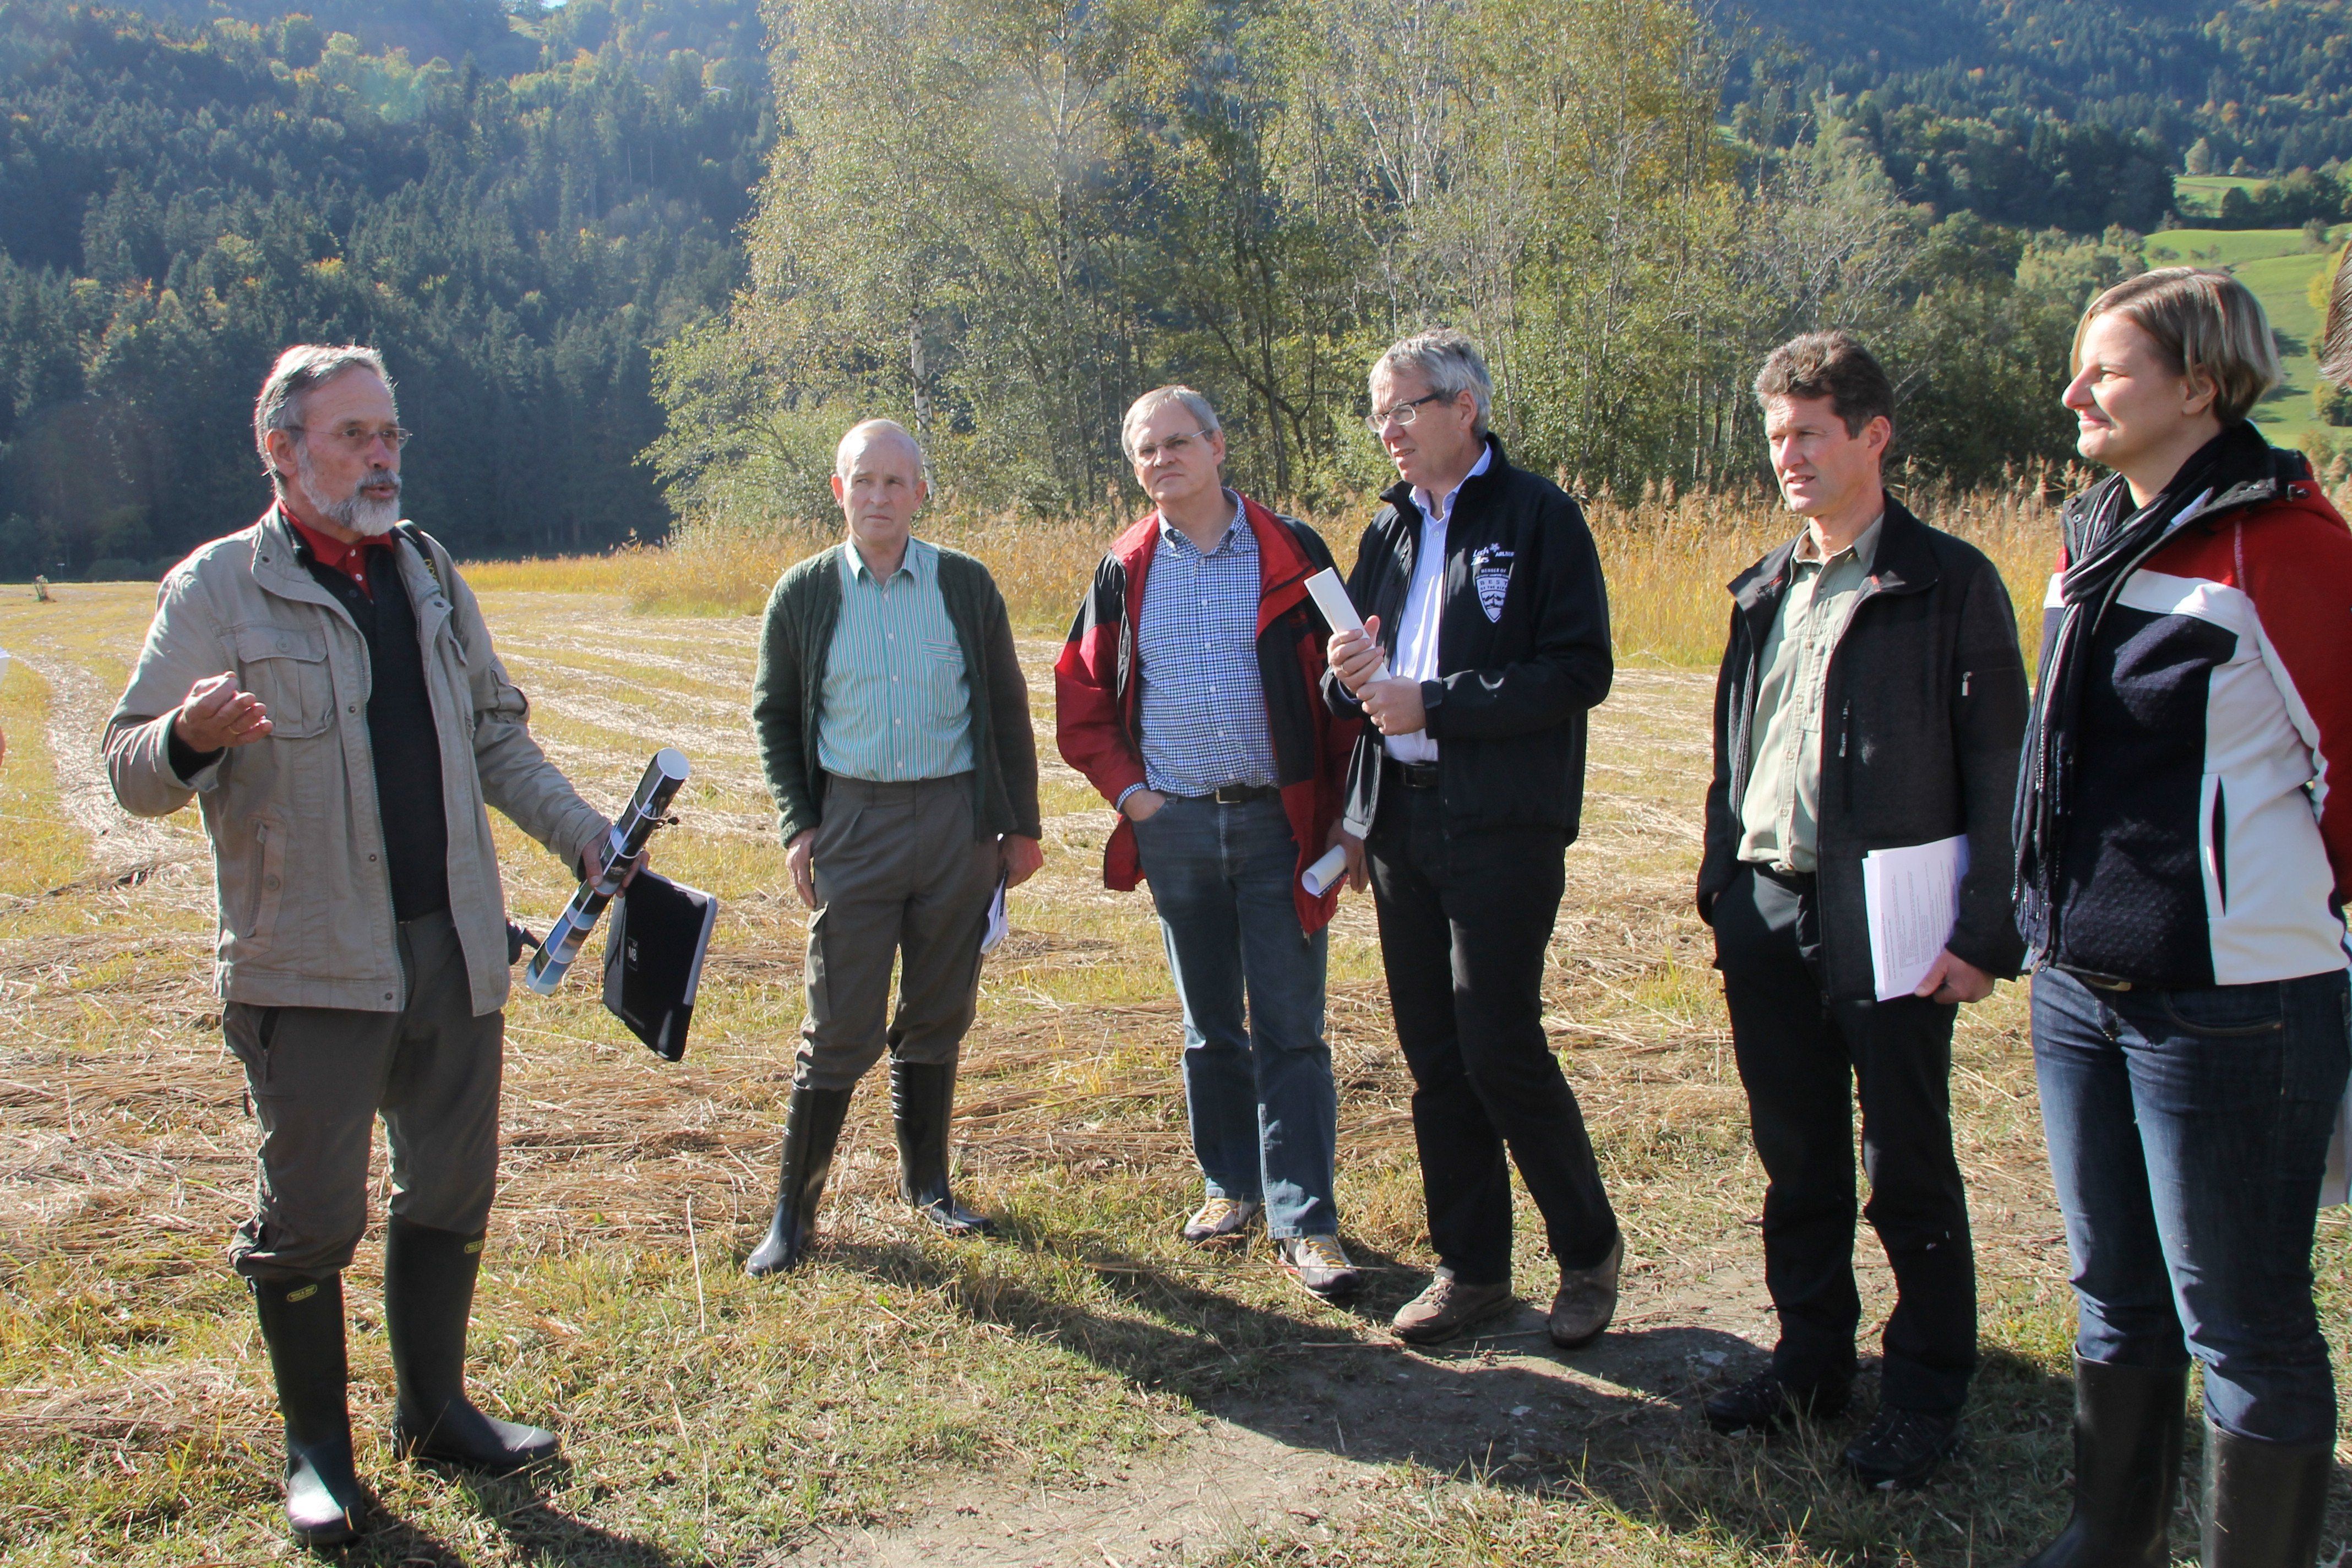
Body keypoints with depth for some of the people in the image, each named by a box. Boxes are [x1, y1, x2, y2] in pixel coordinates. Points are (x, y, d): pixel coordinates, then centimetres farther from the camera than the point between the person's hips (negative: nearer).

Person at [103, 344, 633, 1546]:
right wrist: (192, 738, -27)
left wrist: (582, 833, 8)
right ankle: (316, 1451, 22)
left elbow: (496, 735, 20)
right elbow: (133, 770, -5)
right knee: (309, 1217, 3)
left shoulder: (430, 575, 13)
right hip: (311, 964, -5)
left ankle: (436, 1412, 31)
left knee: (451, 1192, 13)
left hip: (454, 948, 5)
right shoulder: (218, 588, -4)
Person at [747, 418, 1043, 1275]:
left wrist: (1021, 824, 6)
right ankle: (794, 1208, 12)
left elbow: (1007, 709, 8)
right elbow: (774, 713, 10)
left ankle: (926, 1183, 28)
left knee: (938, 1015, 12)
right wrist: (797, 822, 0)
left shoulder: (966, 584, 3)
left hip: (958, 820, 1)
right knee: (841, 1027, -2)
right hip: (854, 821, -1)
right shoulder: (804, 593, 2)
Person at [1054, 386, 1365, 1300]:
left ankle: (1304, 1225, 4)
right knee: (1210, 1027, 13)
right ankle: (1231, 1186, 28)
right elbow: (1080, 696, 13)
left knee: (1291, 1031, -2)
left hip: (1279, 822, -3)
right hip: (1175, 827, 3)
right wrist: (1127, 790, 1)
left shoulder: (1291, 554, -1)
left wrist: (1348, 815, -5)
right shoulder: (1125, 571, 6)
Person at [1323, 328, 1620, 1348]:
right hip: (1400, 819, 7)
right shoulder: (1390, 528, 16)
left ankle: (1589, 1248, 14)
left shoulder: (1538, 516, -4)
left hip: (1503, 823, -6)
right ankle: (1472, 1266, 23)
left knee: (1499, 1046, -8)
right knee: (1433, 1055, 10)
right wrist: (1352, 677, -4)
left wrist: (1433, 702, -17)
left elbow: (1580, 670, -13)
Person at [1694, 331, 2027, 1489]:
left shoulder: (1950, 583, -6)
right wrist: (1721, 893, 13)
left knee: (1907, 1165, 5)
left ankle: (1927, 1393, 21)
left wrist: (1985, 934, -13)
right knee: (1797, 1160, 14)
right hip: (1769, 916, 6)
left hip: (1888, 921, -5)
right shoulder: (1765, 592, 13)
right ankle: (1811, 1359, 29)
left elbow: (1998, 770, -8)